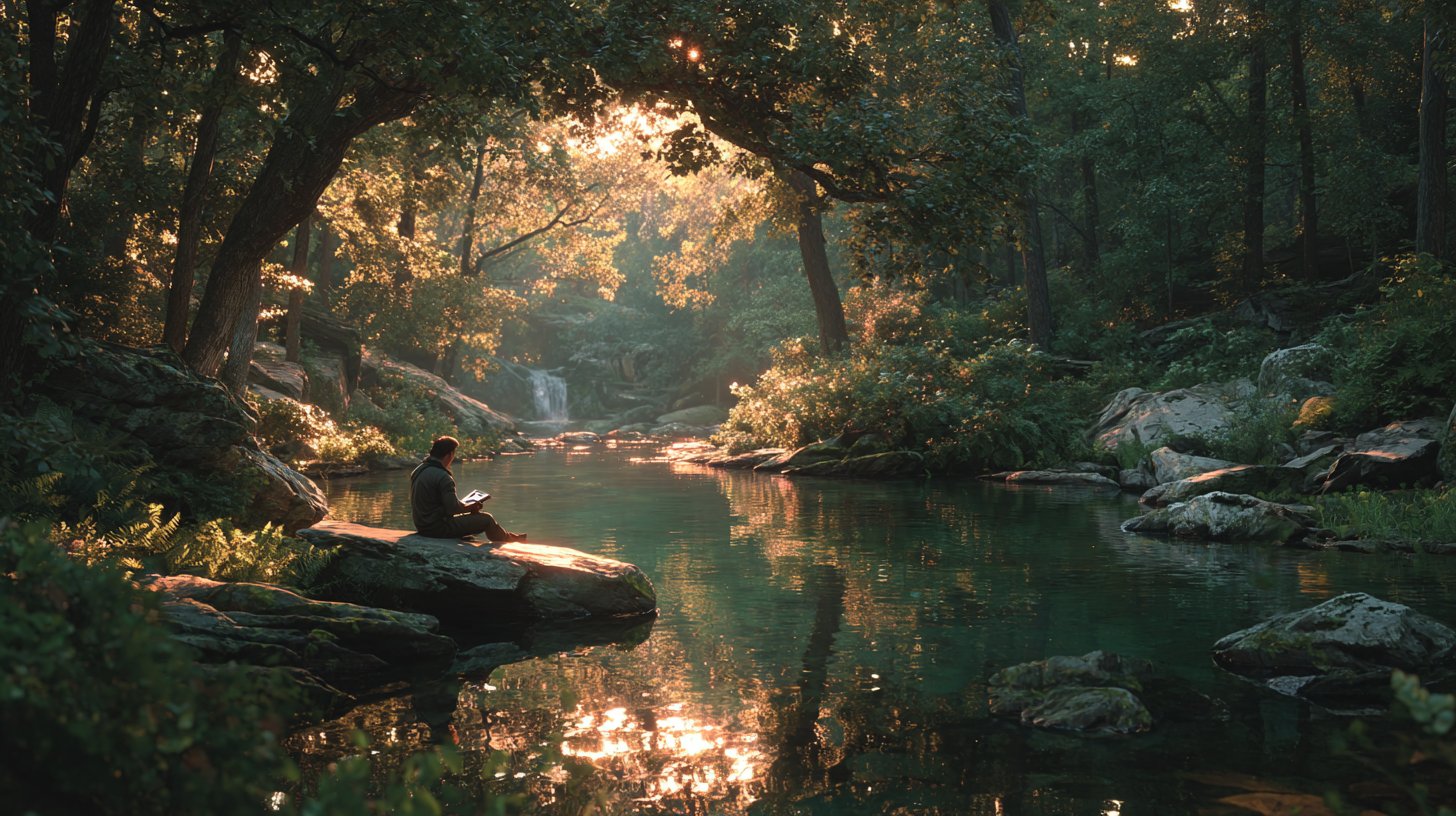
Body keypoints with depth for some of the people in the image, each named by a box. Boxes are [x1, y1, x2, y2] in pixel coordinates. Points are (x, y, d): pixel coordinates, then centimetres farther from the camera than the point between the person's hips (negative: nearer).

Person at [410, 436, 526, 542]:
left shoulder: (417, 471, 6)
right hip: (439, 529, -10)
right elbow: (453, 508, -24)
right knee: (486, 519, 2)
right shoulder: (442, 476, -23)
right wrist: (469, 507, -3)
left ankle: (505, 536, 37)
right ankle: (507, 541, 25)